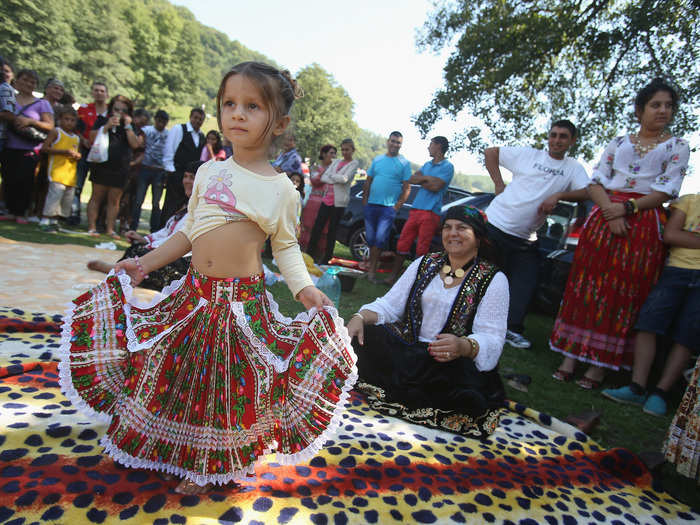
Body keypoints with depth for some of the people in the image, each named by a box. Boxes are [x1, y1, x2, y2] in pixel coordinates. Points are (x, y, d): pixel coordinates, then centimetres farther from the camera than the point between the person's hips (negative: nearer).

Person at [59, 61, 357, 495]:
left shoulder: (281, 188, -5)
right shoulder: (209, 172, 5)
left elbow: (285, 245, 2)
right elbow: (190, 231, 13)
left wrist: (305, 288, -12)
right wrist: (148, 262, 11)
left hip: (243, 299, -3)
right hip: (195, 291, 4)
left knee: (229, 381, 7)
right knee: (180, 371, 15)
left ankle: (209, 466, 32)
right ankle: (173, 450, 42)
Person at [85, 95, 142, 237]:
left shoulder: (131, 126, 9)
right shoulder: (102, 121, 8)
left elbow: (135, 144, -5)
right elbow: (93, 138, -3)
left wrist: (128, 126, -9)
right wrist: (107, 126, -12)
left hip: (120, 168, 1)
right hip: (101, 165, -1)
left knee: (114, 200, 4)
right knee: (96, 197, 2)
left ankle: (110, 229, 11)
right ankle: (92, 227, 5)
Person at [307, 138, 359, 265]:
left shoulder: (354, 164, 0)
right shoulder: (336, 162, 16)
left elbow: (344, 178, -16)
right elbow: (323, 177, 6)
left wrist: (331, 175, -2)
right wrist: (336, 179, -11)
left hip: (339, 202, -5)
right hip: (327, 199, 5)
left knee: (332, 231, 2)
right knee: (317, 228, 3)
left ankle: (325, 260, 11)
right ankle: (309, 255, 12)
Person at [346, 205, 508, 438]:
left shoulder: (493, 279, -1)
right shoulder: (425, 263, 11)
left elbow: (491, 340, -11)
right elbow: (389, 305, 6)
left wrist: (465, 346, -34)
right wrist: (360, 318, -15)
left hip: (454, 362, -2)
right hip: (406, 349, 3)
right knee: (358, 340, -21)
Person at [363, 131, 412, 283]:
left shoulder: (404, 163, 1)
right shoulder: (377, 160, 13)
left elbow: (407, 188, -2)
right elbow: (368, 181, 16)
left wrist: (397, 206, -10)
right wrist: (364, 199, 6)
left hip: (388, 208, -4)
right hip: (371, 205, 4)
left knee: (379, 239, -9)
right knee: (370, 238, 9)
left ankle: (371, 270, -2)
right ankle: (372, 267, 23)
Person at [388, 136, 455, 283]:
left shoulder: (447, 166, -2)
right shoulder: (427, 164, 21)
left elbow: (436, 187, -14)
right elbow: (411, 179, 10)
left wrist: (421, 179, 0)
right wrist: (427, 179, -5)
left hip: (431, 213, -7)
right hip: (415, 209, 7)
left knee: (422, 249, -5)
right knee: (402, 243, 5)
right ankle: (393, 276, 14)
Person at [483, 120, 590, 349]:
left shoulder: (574, 168, 9)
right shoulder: (528, 154, 3)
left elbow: (587, 192, -5)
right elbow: (490, 152, 8)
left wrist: (559, 195, -20)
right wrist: (498, 183, -1)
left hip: (525, 238, 3)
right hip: (495, 224, -2)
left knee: (525, 283, -1)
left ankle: (512, 328, 12)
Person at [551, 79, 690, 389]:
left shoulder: (677, 147, 10)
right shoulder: (619, 143, 15)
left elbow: (665, 192, -2)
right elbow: (596, 182, 6)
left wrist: (626, 207, -16)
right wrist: (610, 211, -12)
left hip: (643, 226, -2)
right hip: (604, 217, 2)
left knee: (622, 293, -3)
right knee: (587, 284, -1)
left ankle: (600, 364, 4)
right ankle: (570, 357, 4)